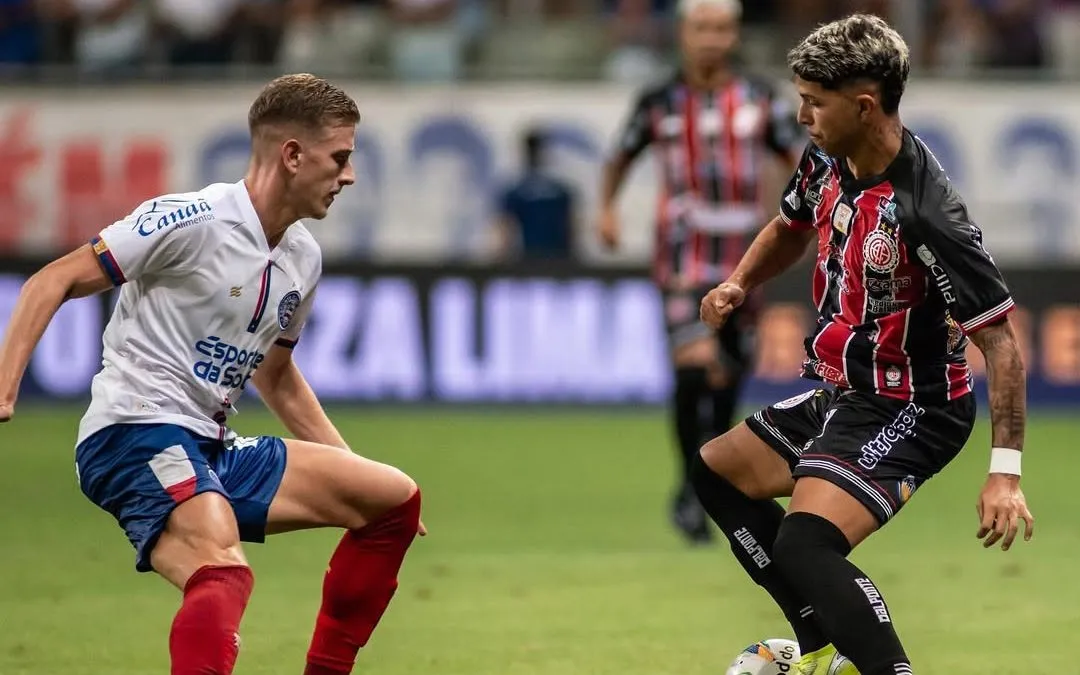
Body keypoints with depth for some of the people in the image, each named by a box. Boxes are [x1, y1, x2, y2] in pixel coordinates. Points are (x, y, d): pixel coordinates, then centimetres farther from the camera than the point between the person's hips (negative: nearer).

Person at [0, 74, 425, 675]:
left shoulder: (304, 258, 13)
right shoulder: (194, 221, -12)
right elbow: (53, 282, -9)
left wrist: (348, 468, 27)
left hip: (215, 451, 9)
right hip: (137, 437, -9)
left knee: (394, 500, 8)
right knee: (225, 573, -36)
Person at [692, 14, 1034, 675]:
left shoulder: (926, 212, -30)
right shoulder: (827, 162, -4)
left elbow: (1001, 340, -26)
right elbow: (790, 228, 21)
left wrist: (1006, 472, -30)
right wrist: (739, 284, 2)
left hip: (910, 411, -10)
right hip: (841, 393, 10)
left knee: (804, 547, -29)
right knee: (715, 474, 24)